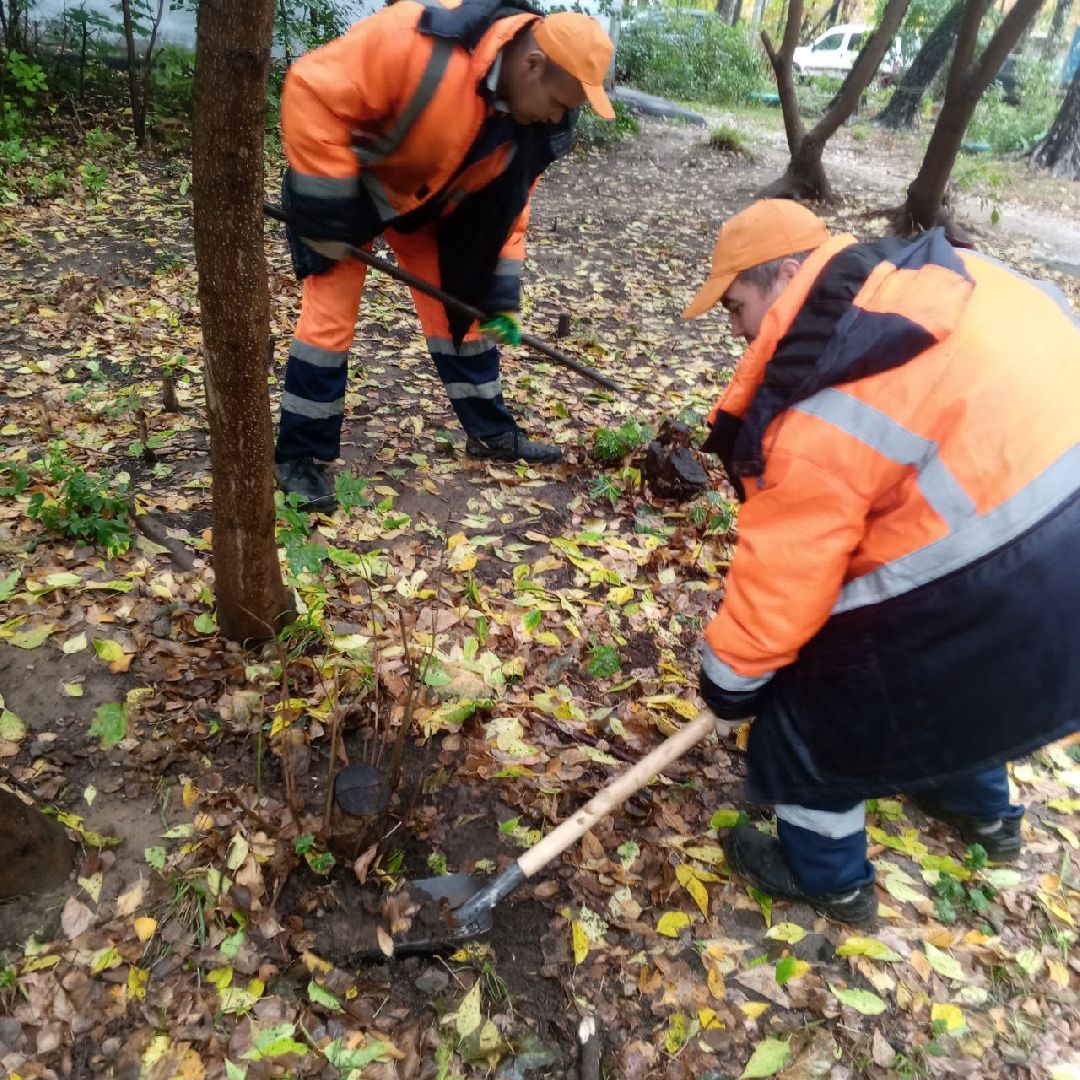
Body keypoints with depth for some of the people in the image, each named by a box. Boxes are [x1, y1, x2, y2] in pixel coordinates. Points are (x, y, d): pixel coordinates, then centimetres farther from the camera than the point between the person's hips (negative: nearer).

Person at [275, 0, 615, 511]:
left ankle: (491, 432, 24)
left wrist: (501, 293, -5)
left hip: (430, 202, 6)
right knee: (330, 318, -9)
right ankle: (296, 456, 4)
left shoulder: (534, 119, -14)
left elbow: (506, 201, -2)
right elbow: (313, 92, -33)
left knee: (459, 309, 8)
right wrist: (329, 209, -30)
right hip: (341, 186, -6)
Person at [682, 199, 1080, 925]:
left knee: (815, 710, 10)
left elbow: (784, 569, -17)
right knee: (954, 678, 35)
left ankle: (828, 877, 34)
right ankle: (983, 809, 61)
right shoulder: (944, 277, 4)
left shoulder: (827, 405, -22)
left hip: (1002, 596, -9)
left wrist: (731, 674, -1)